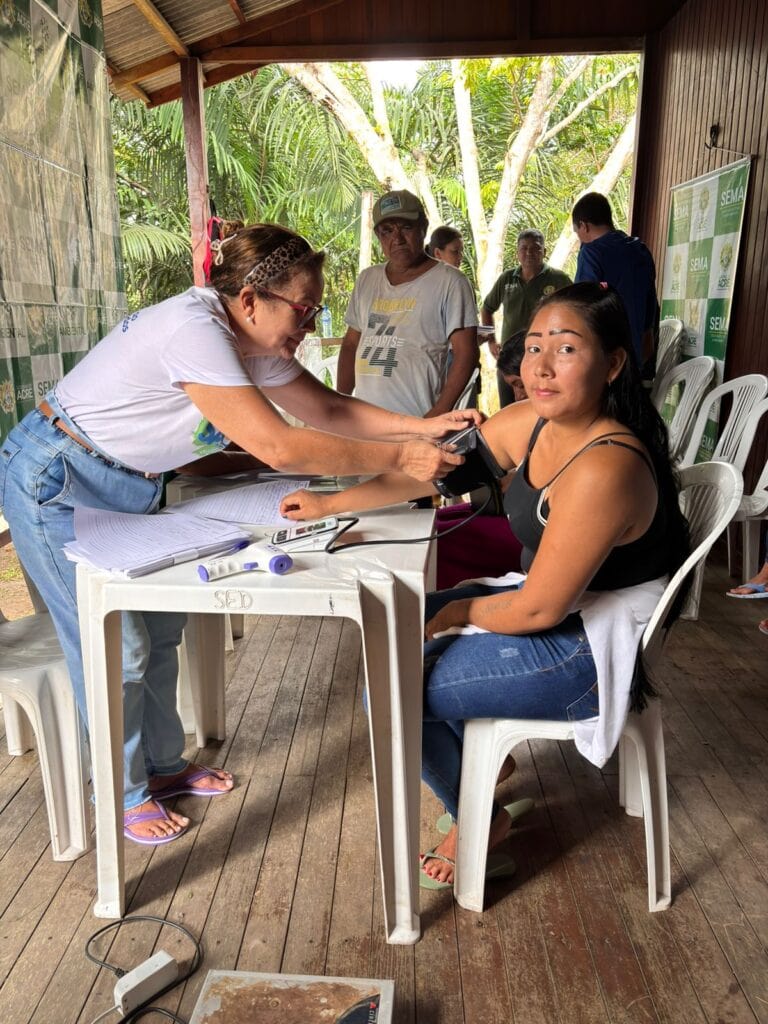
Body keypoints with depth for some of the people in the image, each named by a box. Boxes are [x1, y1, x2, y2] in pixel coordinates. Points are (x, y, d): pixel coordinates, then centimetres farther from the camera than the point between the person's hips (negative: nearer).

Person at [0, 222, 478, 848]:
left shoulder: (254, 343, -3)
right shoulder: (193, 330, -31)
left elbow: (328, 409, 2)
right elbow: (278, 447, -37)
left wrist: (423, 427, -9)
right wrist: (400, 458, -32)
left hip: (127, 486, 9)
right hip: (57, 483, -8)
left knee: (160, 629, 12)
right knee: (116, 646, -1)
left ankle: (163, 765, 31)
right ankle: (122, 796, 20)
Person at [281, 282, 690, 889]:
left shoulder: (603, 469, -31)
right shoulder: (531, 422, -5)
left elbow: (538, 609, -25)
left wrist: (460, 612, -7)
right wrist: (329, 504, 5)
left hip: (592, 647, -9)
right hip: (548, 598, 9)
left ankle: (482, 825, 17)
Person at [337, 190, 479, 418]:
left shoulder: (449, 281, -3)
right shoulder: (367, 280, 12)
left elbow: (465, 353, -8)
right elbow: (351, 344, 16)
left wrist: (438, 416, -17)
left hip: (419, 421, -5)